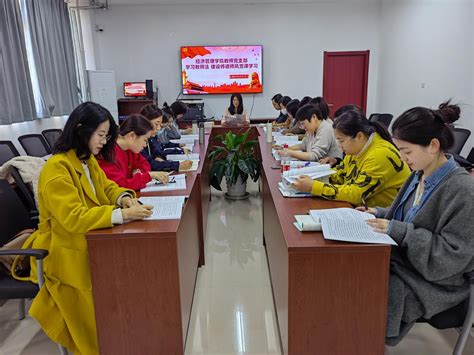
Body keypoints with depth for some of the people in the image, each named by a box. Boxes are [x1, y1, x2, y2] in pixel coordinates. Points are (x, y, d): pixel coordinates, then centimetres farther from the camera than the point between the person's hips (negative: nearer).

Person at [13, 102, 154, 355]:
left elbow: (106, 187, 12)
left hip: (89, 243, 8)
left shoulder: (87, 160, 5)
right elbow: (74, 218, -31)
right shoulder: (56, 168, -23)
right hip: (66, 253, -8)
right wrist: (123, 214, -37)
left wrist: (125, 197, -11)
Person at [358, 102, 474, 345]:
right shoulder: (420, 175, 1)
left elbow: (451, 257, -22)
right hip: (401, 259, 7)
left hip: (434, 282, -7)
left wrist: (399, 231, -25)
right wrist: (380, 214, -2)